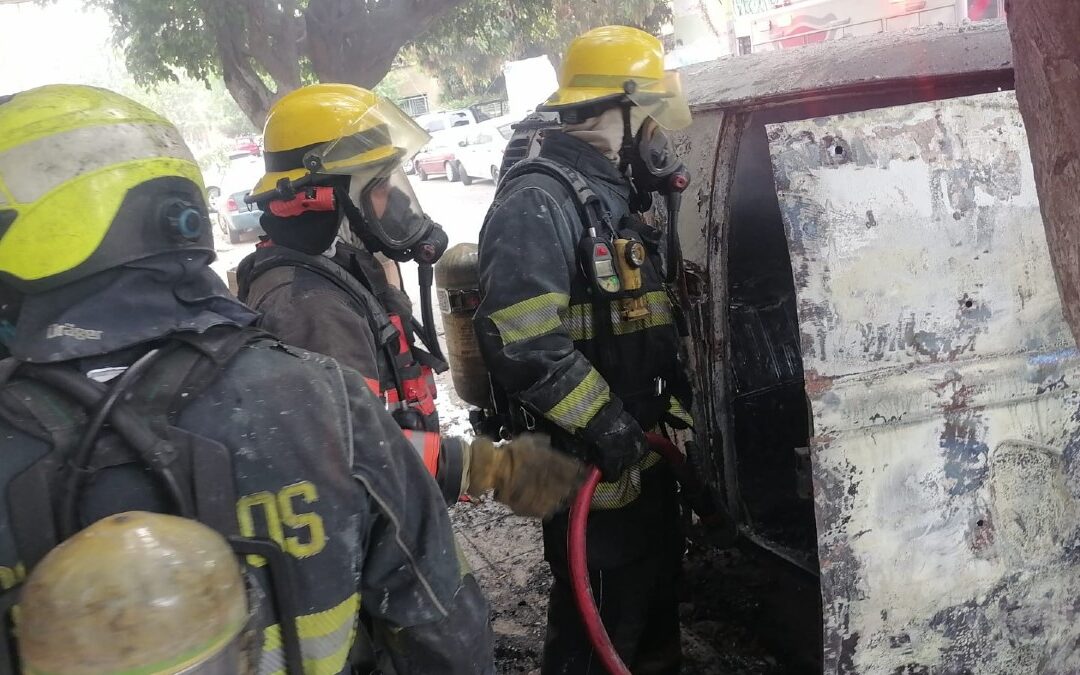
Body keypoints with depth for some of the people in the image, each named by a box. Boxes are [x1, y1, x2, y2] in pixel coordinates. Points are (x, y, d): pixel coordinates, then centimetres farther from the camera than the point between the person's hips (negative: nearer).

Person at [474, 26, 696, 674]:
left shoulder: (613, 198, 14)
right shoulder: (538, 202, -20)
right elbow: (521, 341, -30)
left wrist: (675, 394, 15)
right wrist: (603, 423, -24)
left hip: (642, 447, 10)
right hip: (589, 462, -10)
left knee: (658, 584, 26)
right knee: (604, 618, 4)